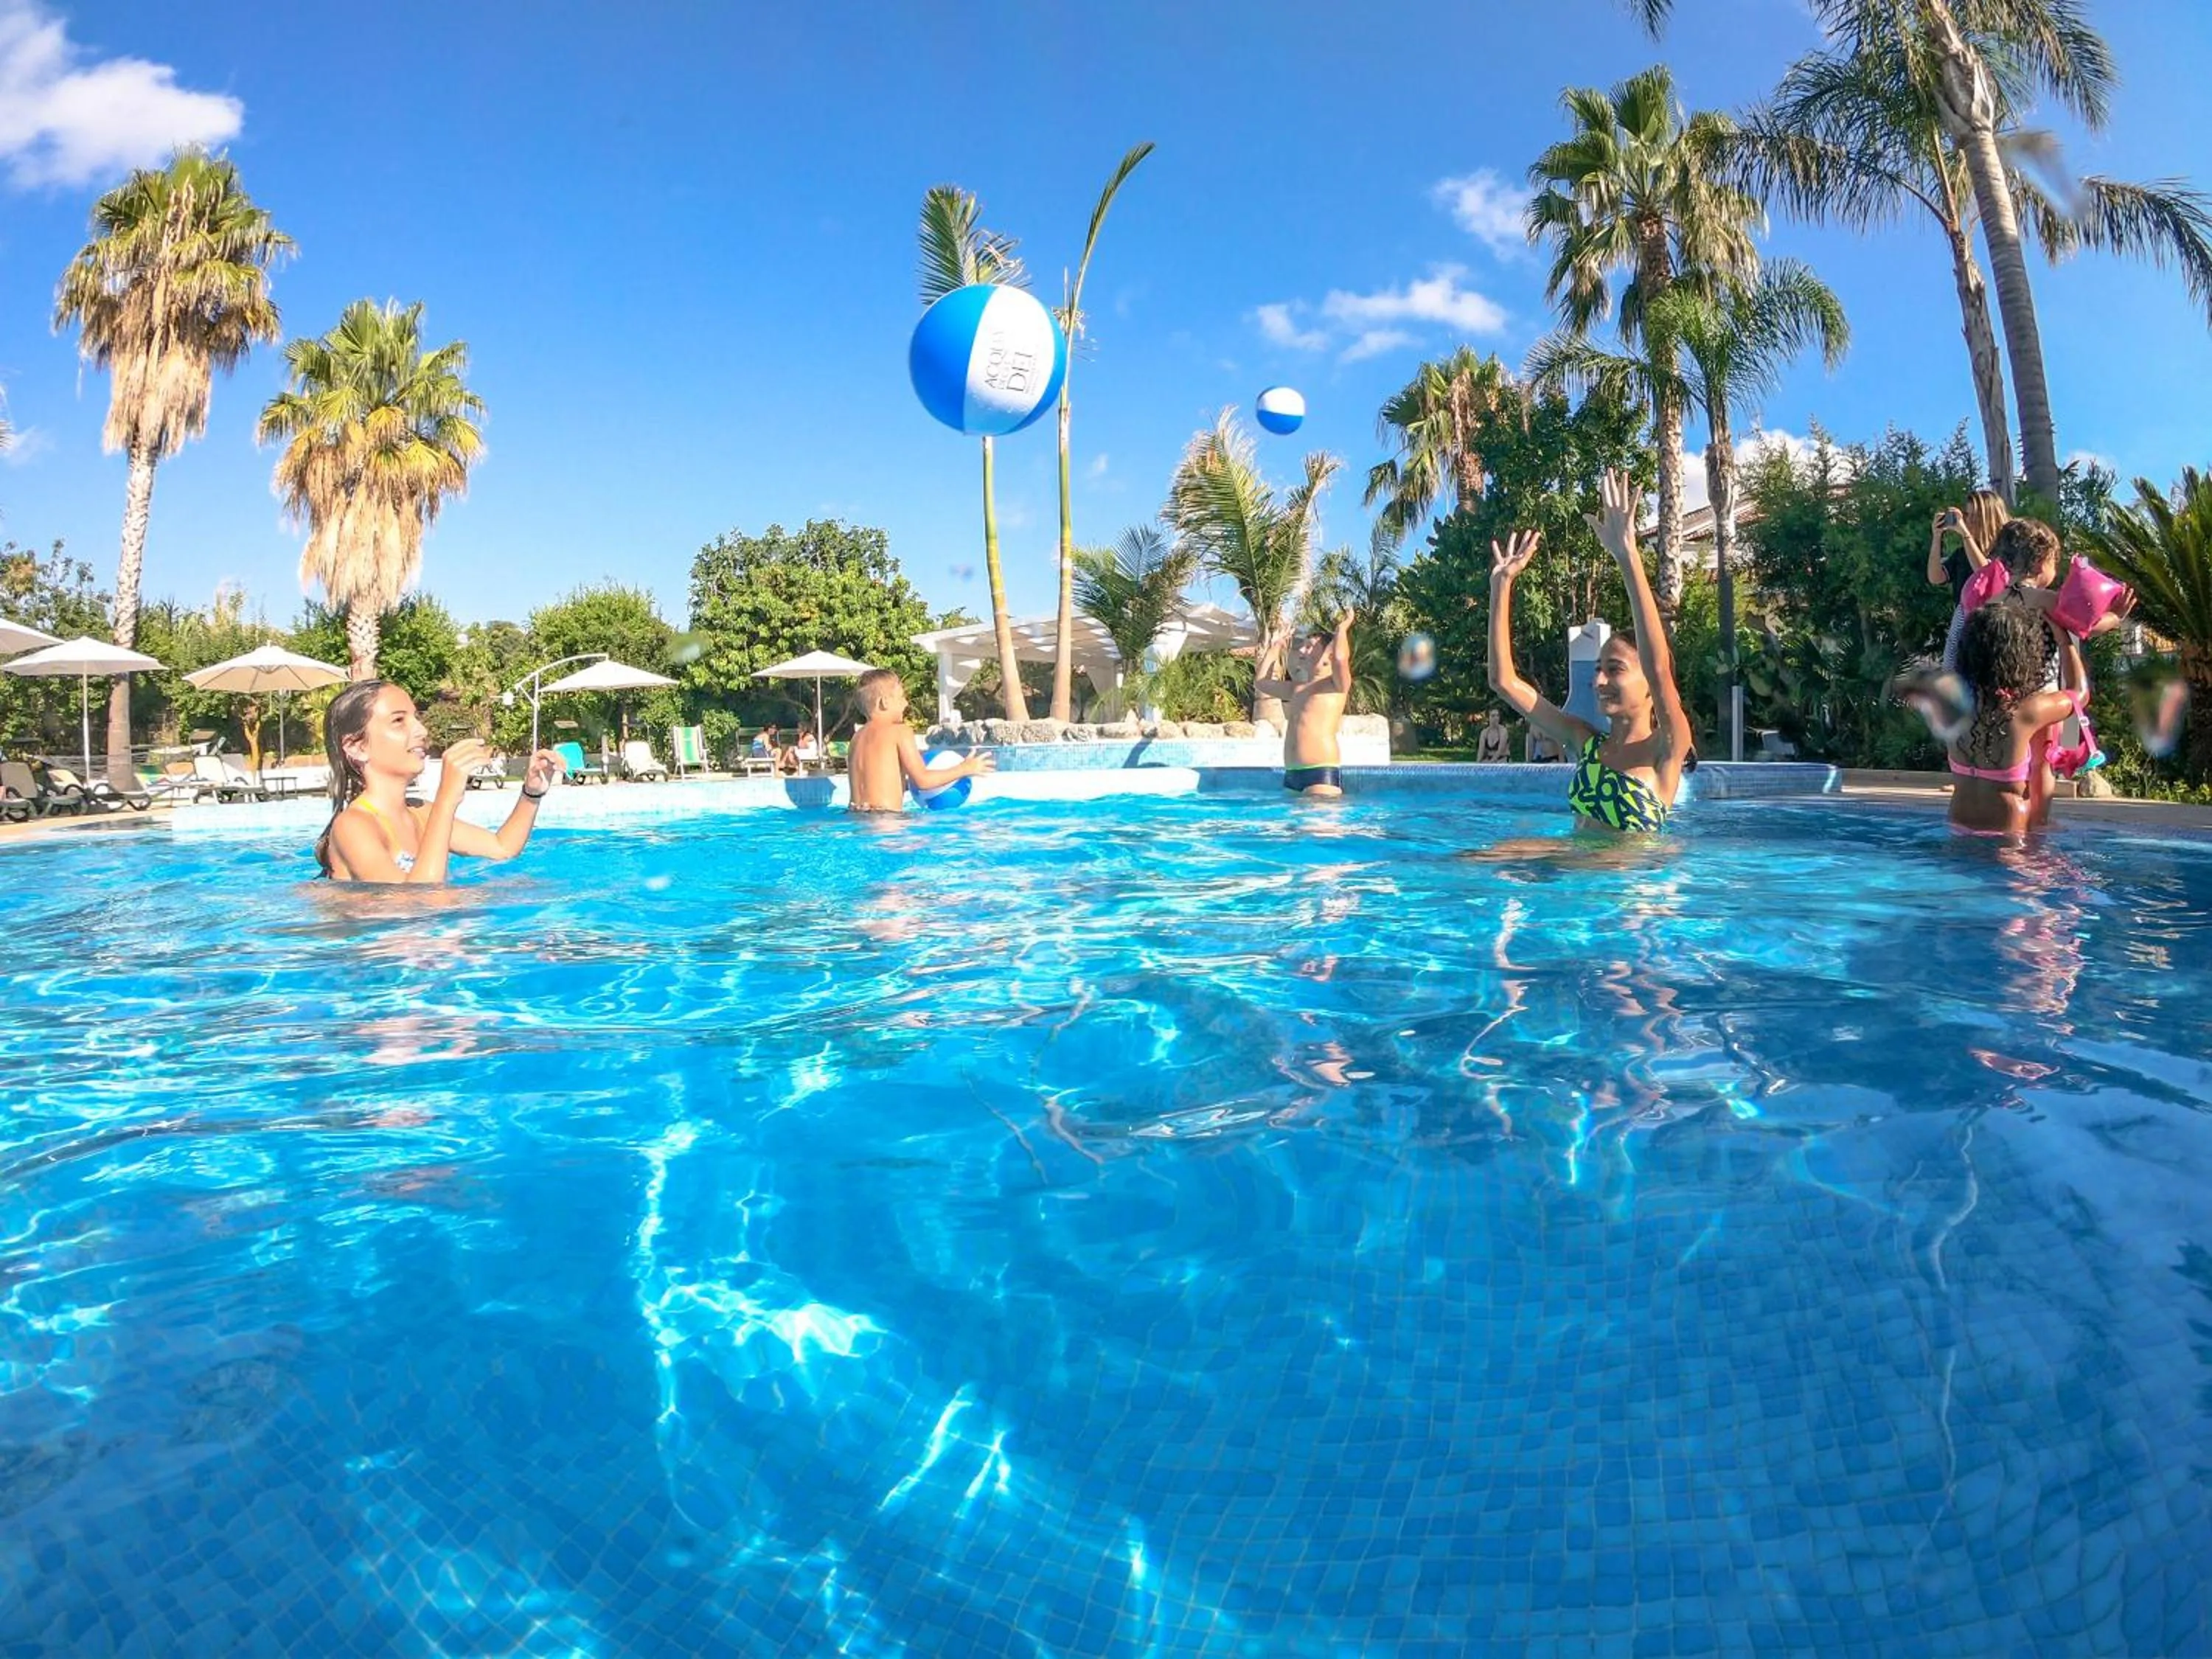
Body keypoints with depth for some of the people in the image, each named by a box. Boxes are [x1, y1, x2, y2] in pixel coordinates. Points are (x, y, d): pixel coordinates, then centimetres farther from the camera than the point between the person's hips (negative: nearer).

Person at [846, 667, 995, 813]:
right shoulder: (900, 731, -4)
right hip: (886, 818, -7)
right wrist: (965, 769, 3)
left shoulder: (857, 737, 16)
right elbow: (923, 780, -6)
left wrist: (908, 782, 26)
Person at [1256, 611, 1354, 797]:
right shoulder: (1297, 688, 23)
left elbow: (1340, 658, -22)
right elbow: (1261, 683, 35)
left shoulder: (1336, 685, 0)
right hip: (1291, 775, 8)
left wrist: (1342, 629, -2)